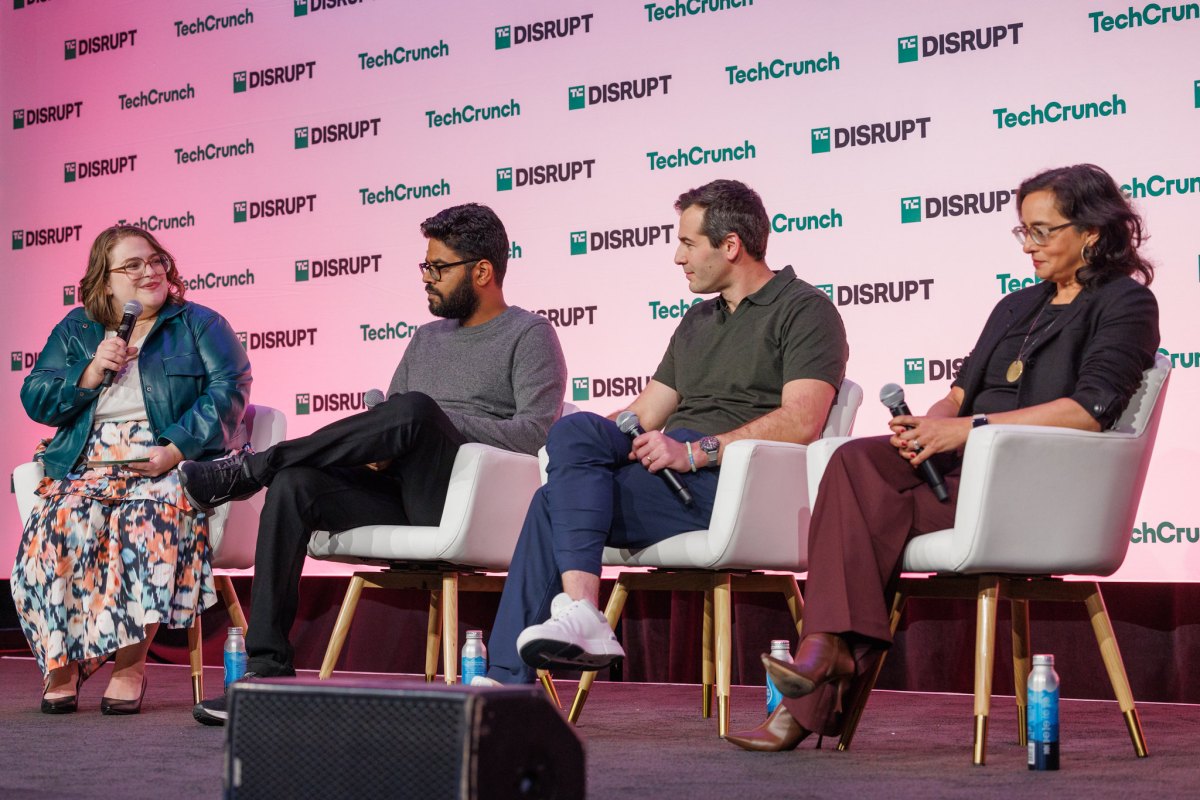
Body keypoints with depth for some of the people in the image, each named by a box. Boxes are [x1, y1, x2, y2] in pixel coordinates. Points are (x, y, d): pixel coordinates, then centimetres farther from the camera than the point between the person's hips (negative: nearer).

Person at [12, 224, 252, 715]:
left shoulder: (199, 325, 11)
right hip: (86, 470, 3)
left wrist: (176, 449, -16)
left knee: (144, 524, -37)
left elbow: (228, 389, -4)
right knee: (55, 527, -30)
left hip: (170, 469, -3)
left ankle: (130, 664, -27)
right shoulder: (75, 331, 19)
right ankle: (61, 661, -18)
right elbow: (34, 399, 13)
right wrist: (92, 371, -4)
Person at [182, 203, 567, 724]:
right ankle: (268, 666, -24)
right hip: (399, 498, 6)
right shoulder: (427, 339, 26)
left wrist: (439, 424, -13)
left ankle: (249, 469, -20)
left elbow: (536, 431, -10)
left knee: (414, 409, -34)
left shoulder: (529, 335, 5)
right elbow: (387, 423, 23)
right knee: (294, 485, -21)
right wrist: (374, 446, -2)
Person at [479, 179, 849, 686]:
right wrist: (583, 445, 10)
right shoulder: (697, 322, 29)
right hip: (671, 473, 8)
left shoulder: (804, 310, 1)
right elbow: (644, 415, 27)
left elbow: (801, 421, -15)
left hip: (733, 482, -8)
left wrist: (695, 450, -21)